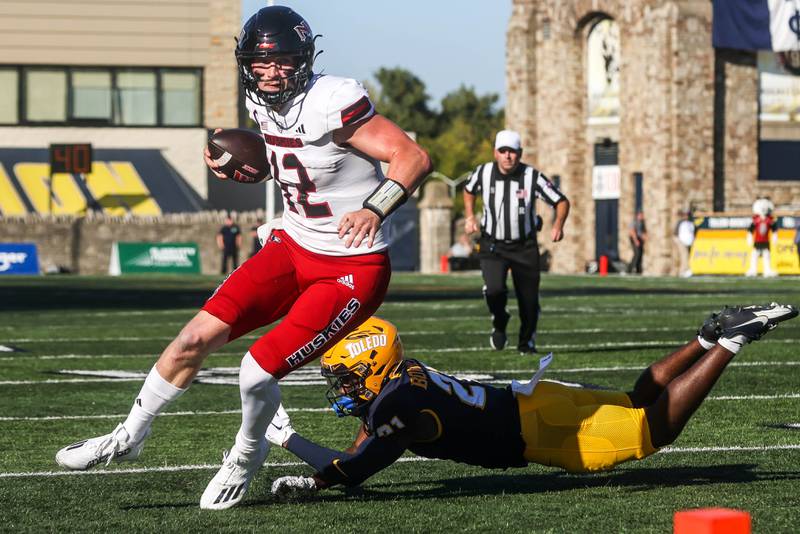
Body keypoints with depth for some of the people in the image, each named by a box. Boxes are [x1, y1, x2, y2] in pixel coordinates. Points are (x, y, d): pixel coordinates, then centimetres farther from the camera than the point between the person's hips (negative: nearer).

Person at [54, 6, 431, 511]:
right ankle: (129, 438, 15)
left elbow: (415, 158, -24)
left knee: (259, 371, -15)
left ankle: (246, 457, 16)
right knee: (196, 338, -3)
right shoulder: (266, 105, 2)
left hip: (353, 270, -7)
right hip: (293, 246, 7)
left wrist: (375, 209, -38)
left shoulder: (330, 104, -23)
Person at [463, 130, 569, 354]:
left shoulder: (532, 177, -14)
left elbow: (562, 202, -7)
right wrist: (470, 216, 3)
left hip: (524, 247, 0)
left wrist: (558, 225, -24)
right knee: (494, 289, -22)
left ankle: (527, 341, 29)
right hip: (492, 245, 0)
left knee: (529, 300, 3)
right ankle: (499, 323, 11)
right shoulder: (483, 173, -7)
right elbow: (469, 191, 17)